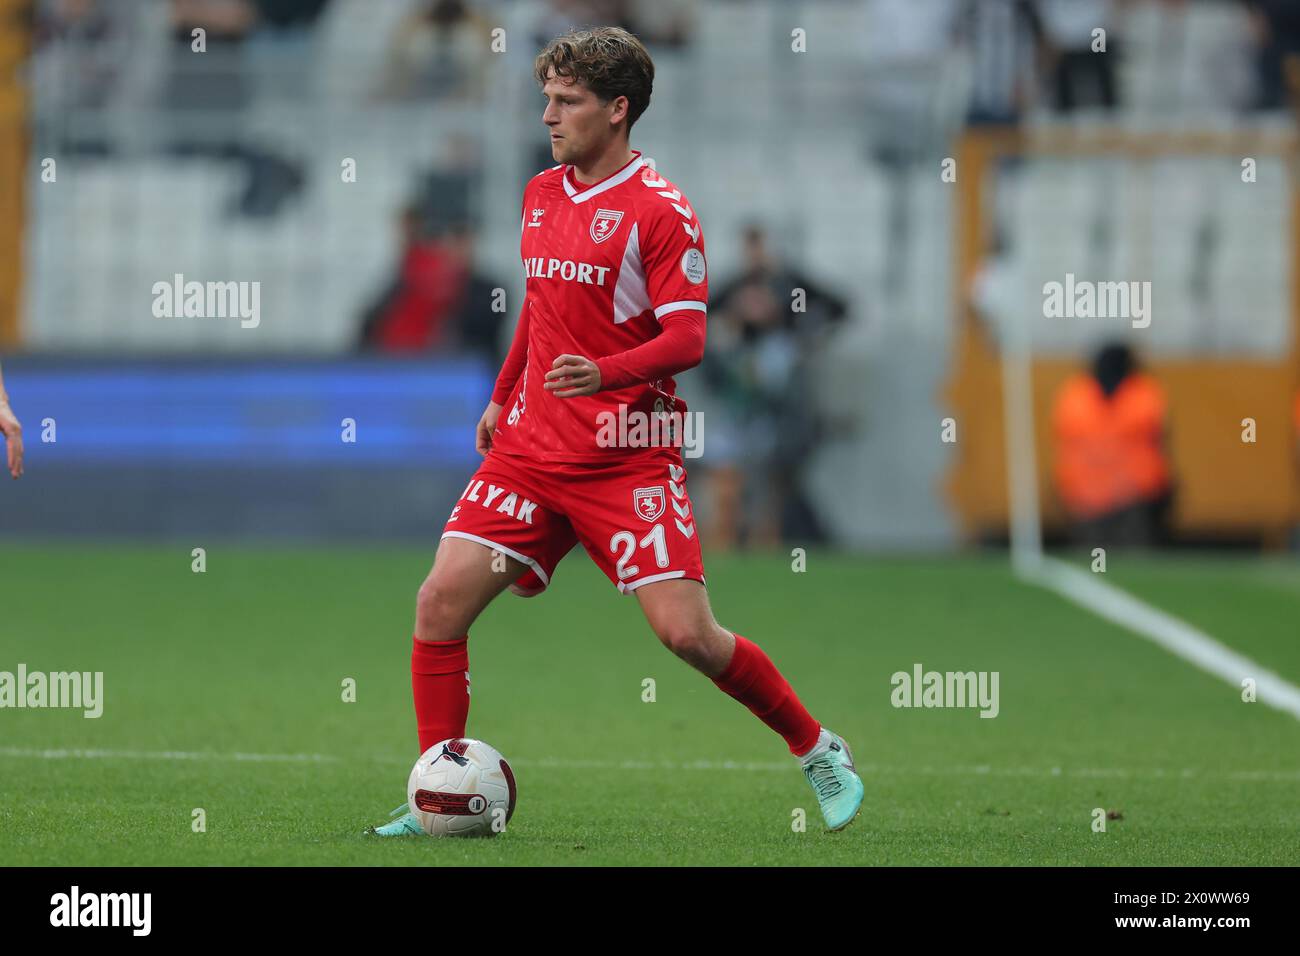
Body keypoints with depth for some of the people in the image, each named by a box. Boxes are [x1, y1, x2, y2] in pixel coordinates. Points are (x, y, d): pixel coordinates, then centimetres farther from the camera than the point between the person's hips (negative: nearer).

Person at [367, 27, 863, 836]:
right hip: (533, 448, 6)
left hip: (627, 457, -6)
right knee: (441, 601, -8)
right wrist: (502, 398, 29)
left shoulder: (660, 211, -10)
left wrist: (603, 372, -32)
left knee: (685, 631, -12)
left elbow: (687, 339, -16)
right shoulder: (542, 194, 12)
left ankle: (820, 752, 10)